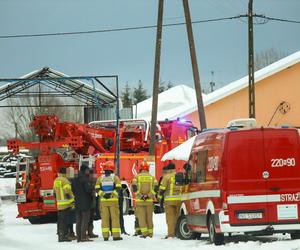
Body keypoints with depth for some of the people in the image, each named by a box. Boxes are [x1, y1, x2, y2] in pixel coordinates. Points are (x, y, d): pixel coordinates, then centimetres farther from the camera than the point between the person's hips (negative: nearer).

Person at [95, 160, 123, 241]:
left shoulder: (100, 178, 7)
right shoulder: (115, 178, 0)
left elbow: (97, 189, -1)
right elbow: (118, 188, -9)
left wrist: (103, 194, -4)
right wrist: (112, 194, -8)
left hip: (103, 201, 2)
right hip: (113, 200, -2)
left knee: (105, 218, 5)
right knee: (115, 217, 0)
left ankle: (105, 235, 2)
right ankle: (116, 235, -4)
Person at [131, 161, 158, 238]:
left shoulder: (137, 177, 1)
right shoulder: (152, 177, 6)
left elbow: (134, 188, -11)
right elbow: (156, 188, -6)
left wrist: (140, 196, -10)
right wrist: (148, 196, -9)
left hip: (139, 200, -2)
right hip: (149, 201, 2)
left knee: (141, 217, 0)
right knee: (149, 217, 10)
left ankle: (144, 233, -11)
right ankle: (150, 234, 12)